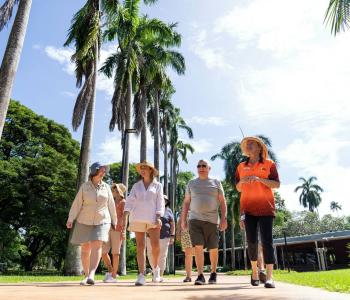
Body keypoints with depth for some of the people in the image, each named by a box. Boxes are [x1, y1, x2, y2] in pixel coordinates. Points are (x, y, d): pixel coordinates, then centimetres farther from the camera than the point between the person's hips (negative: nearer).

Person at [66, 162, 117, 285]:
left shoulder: (106, 187, 3)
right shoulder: (84, 186, -1)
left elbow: (111, 205, 8)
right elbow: (77, 203, -5)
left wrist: (114, 221, 10)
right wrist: (70, 219, -14)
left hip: (102, 221, 0)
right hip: (85, 222, 0)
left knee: (96, 245, -17)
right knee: (85, 248, 4)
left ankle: (91, 275, -23)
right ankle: (86, 275, 18)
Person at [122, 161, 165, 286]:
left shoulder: (158, 185, 10)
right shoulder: (136, 186, 13)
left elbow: (160, 202, 3)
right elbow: (129, 202, 4)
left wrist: (159, 218, -10)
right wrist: (125, 217, -8)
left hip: (152, 218, -1)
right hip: (137, 218, 2)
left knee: (155, 245, -9)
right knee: (140, 246, -1)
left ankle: (156, 267, 17)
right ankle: (141, 276, 2)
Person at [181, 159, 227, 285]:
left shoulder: (216, 183, 8)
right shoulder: (191, 183, 12)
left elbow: (222, 202, 6)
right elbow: (186, 203, 14)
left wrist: (224, 218, -4)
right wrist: (183, 219, 7)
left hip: (212, 220, 0)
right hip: (195, 219, 0)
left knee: (213, 249, 7)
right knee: (198, 247, -11)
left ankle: (213, 273, 27)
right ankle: (200, 275, -5)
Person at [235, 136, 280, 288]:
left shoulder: (269, 164, 4)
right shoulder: (241, 167, 12)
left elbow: (277, 184, -3)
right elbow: (238, 188, 15)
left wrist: (259, 179, -17)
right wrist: (241, 181, -8)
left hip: (266, 207, -2)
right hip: (248, 208, 3)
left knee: (267, 241, -8)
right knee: (251, 241, 4)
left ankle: (269, 277, -6)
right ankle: (254, 271, 23)